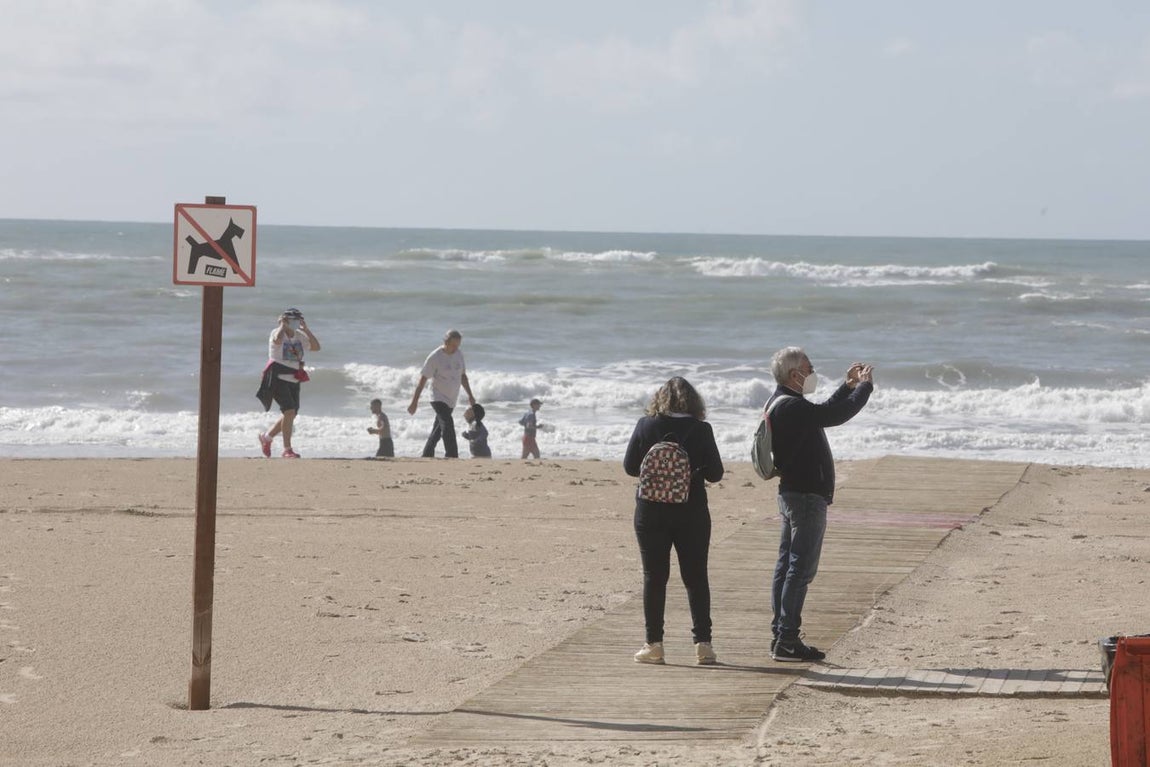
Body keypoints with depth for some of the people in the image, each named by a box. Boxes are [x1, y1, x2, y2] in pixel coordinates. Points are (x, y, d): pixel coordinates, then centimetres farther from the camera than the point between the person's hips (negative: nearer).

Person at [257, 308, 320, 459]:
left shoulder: (299, 336, 12)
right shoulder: (277, 333, -8)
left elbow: (316, 347, 4)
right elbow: (278, 340, -33)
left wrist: (306, 330, -2)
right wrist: (283, 326, -18)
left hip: (293, 379, 8)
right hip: (278, 377, -8)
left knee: (290, 415, 9)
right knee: (289, 411, -20)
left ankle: (266, 436, 32)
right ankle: (287, 449, -15)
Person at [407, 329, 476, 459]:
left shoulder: (459, 354, 6)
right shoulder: (435, 357, -14)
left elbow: (463, 376, 19)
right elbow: (422, 380, -12)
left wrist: (470, 395, 18)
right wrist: (414, 402, -14)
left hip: (451, 399, 7)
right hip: (438, 398, -7)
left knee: (437, 430, 11)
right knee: (448, 425, -21)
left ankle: (426, 456, 20)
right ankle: (452, 457, -23)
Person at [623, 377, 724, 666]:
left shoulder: (646, 426, -5)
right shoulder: (701, 430, -7)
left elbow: (629, 466, 0)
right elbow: (715, 473, -4)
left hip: (651, 510, 0)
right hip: (691, 510, 0)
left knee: (654, 577, 6)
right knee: (696, 577, 7)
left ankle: (653, 644, 5)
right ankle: (703, 644, 4)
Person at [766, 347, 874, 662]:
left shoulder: (781, 403, 14)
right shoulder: (792, 407, -19)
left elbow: (826, 411, 28)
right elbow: (834, 415, -24)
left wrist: (848, 386, 24)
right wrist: (865, 386, -10)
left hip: (791, 494, 11)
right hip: (807, 496, -11)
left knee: (787, 566, 11)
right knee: (801, 569, -8)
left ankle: (780, 635, 15)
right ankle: (787, 640, -9)